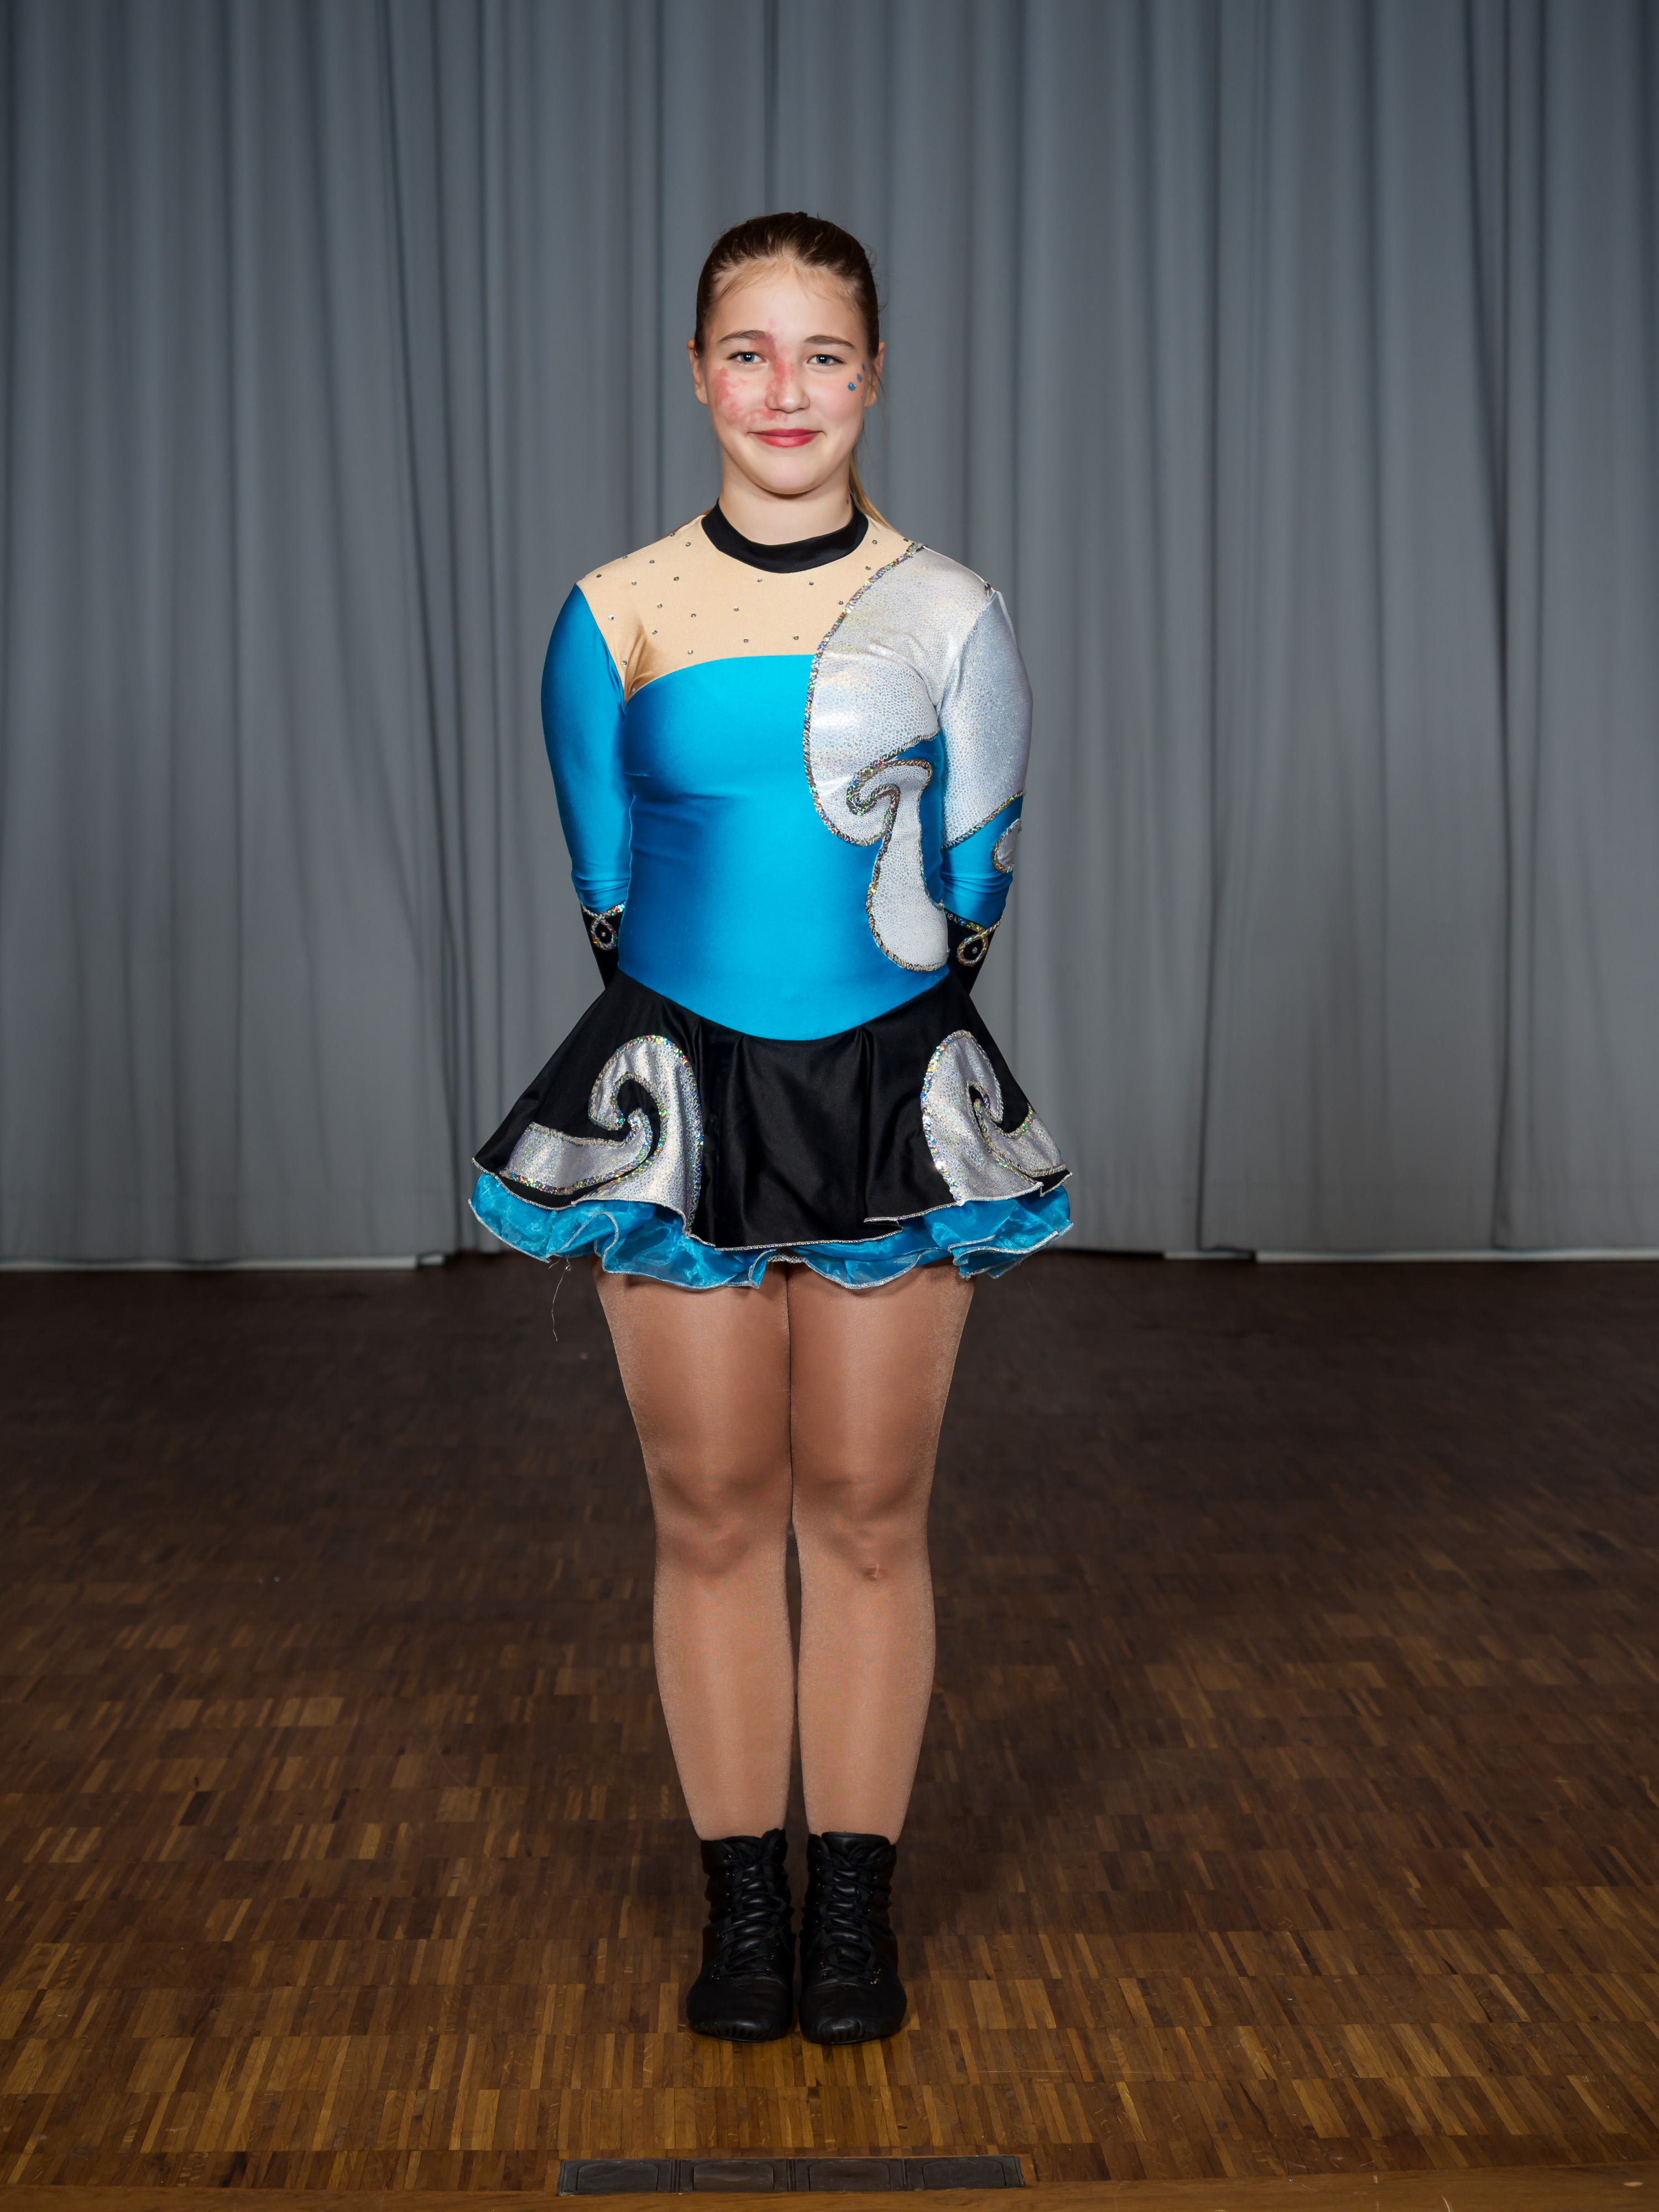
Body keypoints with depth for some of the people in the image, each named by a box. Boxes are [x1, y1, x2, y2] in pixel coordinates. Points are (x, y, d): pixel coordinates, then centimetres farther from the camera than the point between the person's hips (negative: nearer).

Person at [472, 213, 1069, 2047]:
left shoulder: (947, 613, -1)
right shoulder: (617, 617, -1)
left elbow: (964, 898, 4)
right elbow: (608, 886, 7)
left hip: (894, 1094, 0)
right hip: (679, 1093, 0)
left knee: (868, 1515, 7)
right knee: (714, 1515, 7)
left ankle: (853, 1900, 22)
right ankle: (741, 1898, 22)